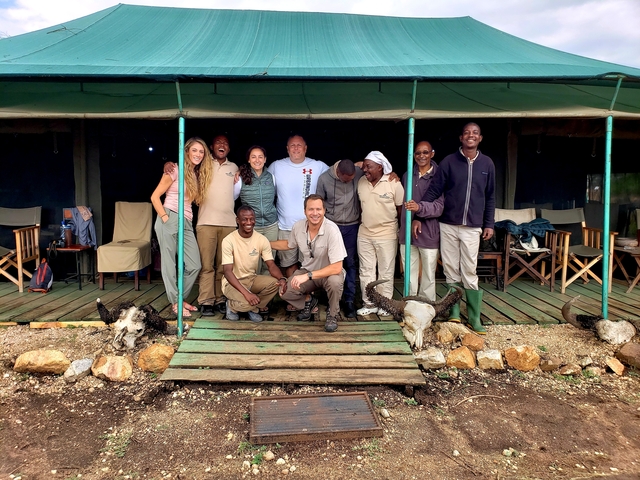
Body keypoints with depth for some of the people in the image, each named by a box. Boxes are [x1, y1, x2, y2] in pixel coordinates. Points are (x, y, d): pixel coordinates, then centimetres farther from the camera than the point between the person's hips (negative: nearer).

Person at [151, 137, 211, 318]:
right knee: (169, 263, 0)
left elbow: (197, 199, 10)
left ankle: (181, 298, 20)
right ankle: (175, 302, 11)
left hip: (186, 222, 7)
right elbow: (155, 197, -5)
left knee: (194, 265, 3)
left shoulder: (199, 174, 17)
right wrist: (164, 217, -12)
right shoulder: (176, 170, -3)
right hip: (170, 219, -6)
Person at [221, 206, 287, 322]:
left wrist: (282, 279, -33)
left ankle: (253, 308, -1)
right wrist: (246, 293, -34)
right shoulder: (229, 240, -17)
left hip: (252, 279, 5)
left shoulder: (262, 239, -6)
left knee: (274, 283, -26)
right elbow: (227, 271, -21)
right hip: (232, 282, -4)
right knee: (245, 303, -34)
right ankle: (232, 305, 3)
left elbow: (271, 265, -8)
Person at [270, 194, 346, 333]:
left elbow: (336, 268, -29)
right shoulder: (298, 226, -12)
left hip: (329, 272, -4)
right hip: (307, 271, 4)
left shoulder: (331, 229, -27)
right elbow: (289, 245, 14)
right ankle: (309, 301, 16)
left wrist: (308, 276, -35)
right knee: (283, 291, -19)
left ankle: (332, 315, -5)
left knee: (335, 281, -37)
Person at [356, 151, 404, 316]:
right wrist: (364, 220, 10)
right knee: (366, 270, 11)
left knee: (386, 271, 7)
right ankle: (369, 303, 22)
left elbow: (401, 208, -5)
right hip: (364, 234, 5)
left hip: (387, 234, -4)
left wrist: (387, 222, 1)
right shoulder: (361, 182, 1)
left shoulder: (394, 183, -12)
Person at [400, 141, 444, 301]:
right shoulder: (407, 176, 10)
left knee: (428, 277, 6)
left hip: (429, 234, -4)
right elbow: (404, 203, 6)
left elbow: (440, 206, -13)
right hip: (407, 232, 4)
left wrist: (419, 207, -30)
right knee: (409, 276, 13)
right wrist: (413, 220, -13)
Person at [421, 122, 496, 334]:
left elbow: (490, 197, 10)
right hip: (448, 225, 0)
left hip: (472, 228, 0)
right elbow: (433, 190, -3)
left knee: (470, 272, 1)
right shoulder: (449, 161, -1)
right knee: (451, 271, 6)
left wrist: (489, 224, 7)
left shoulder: (487, 164, 5)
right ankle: (454, 311, 18)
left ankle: (474, 317, 8)